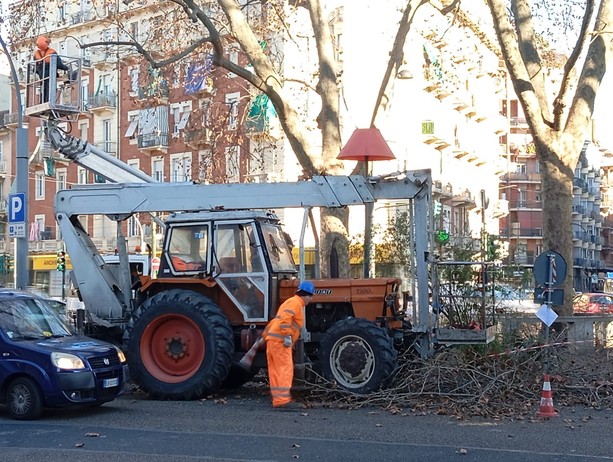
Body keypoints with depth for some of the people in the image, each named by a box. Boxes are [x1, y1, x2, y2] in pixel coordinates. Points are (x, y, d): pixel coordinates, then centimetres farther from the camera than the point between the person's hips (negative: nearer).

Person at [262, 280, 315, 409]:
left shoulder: (291, 301, 24)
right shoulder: (296, 302, -7)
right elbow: (285, 318, -23)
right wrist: (287, 336, -26)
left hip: (272, 339, 10)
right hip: (280, 340, -10)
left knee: (275, 370, 11)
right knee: (285, 369, -11)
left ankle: (278, 398, 15)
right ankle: (282, 399, -15)